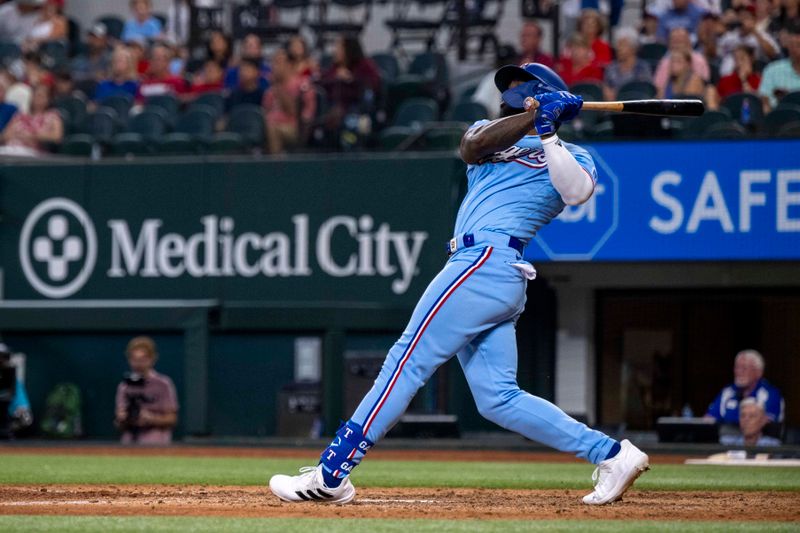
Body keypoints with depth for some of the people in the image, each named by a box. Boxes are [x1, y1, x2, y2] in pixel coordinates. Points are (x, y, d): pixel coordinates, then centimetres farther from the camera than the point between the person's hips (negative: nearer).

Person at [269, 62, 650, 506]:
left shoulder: (571, 156, 9)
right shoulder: (490, 132, 27)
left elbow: (578, 192, -14)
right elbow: (473, 147, 2)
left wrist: (547, 135, -17)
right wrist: (534, 116, -6)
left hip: (486, 262, -7)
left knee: (407, 363, -11)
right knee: (497, 398, -1)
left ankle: (330, 475, -12)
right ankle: (611, 455, 1)